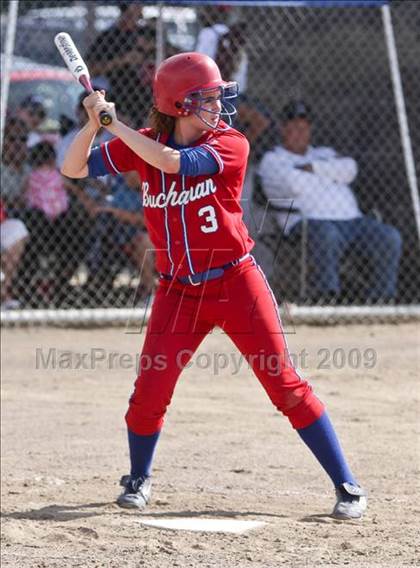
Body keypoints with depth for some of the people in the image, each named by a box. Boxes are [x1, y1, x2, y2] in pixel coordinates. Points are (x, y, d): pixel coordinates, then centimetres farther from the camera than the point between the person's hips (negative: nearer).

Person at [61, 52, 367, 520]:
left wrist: (115, 122, -22)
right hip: (177, 292, 3)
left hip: (235, 284, -3)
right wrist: (94, 123, -17)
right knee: (149, 391, -3)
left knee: (286, 384, -5)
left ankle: (346, 485, 1)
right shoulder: (143, 145, 0)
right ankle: (139, 480, 25)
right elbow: (74, 168, 1)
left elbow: (171, 161, -27)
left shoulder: (230, 145, -11)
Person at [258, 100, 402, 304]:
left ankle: (379, 304, -24)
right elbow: (293, 184, -8)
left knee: (389, 236, -21)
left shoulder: (324, 153, 31)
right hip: (307, 223, -5)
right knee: (326, 234, -41)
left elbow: (349, 169, 8)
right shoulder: (273, 159, 15)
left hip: (352, 219, 5)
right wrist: (330, 174, 7)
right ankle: (324, 302, -42)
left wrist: (312, 168, -1)